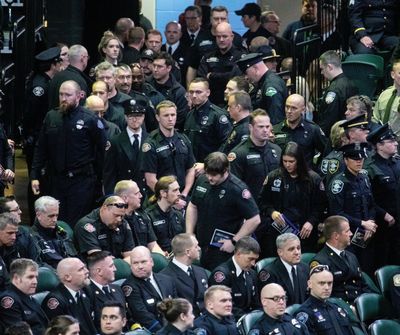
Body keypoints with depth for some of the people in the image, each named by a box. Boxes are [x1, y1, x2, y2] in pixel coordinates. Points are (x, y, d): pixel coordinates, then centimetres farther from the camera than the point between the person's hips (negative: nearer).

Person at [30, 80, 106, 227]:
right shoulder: (51, 117, 7)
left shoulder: (90, 120, -5)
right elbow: (41, 149, 9)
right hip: (56, 180, 4)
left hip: (81, 181, -4)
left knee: (76, 224, -3)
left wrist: (100, 178, -2)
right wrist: (34, 176, 3)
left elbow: (101, 150, -2)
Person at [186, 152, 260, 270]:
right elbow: (193, 207, 17)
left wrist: (234, 241, -15)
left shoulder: (237, 189, -17)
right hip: (200, 246, 6)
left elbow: (254, 219, -16)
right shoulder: (202, 181, 2)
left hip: (223, 251, -6)